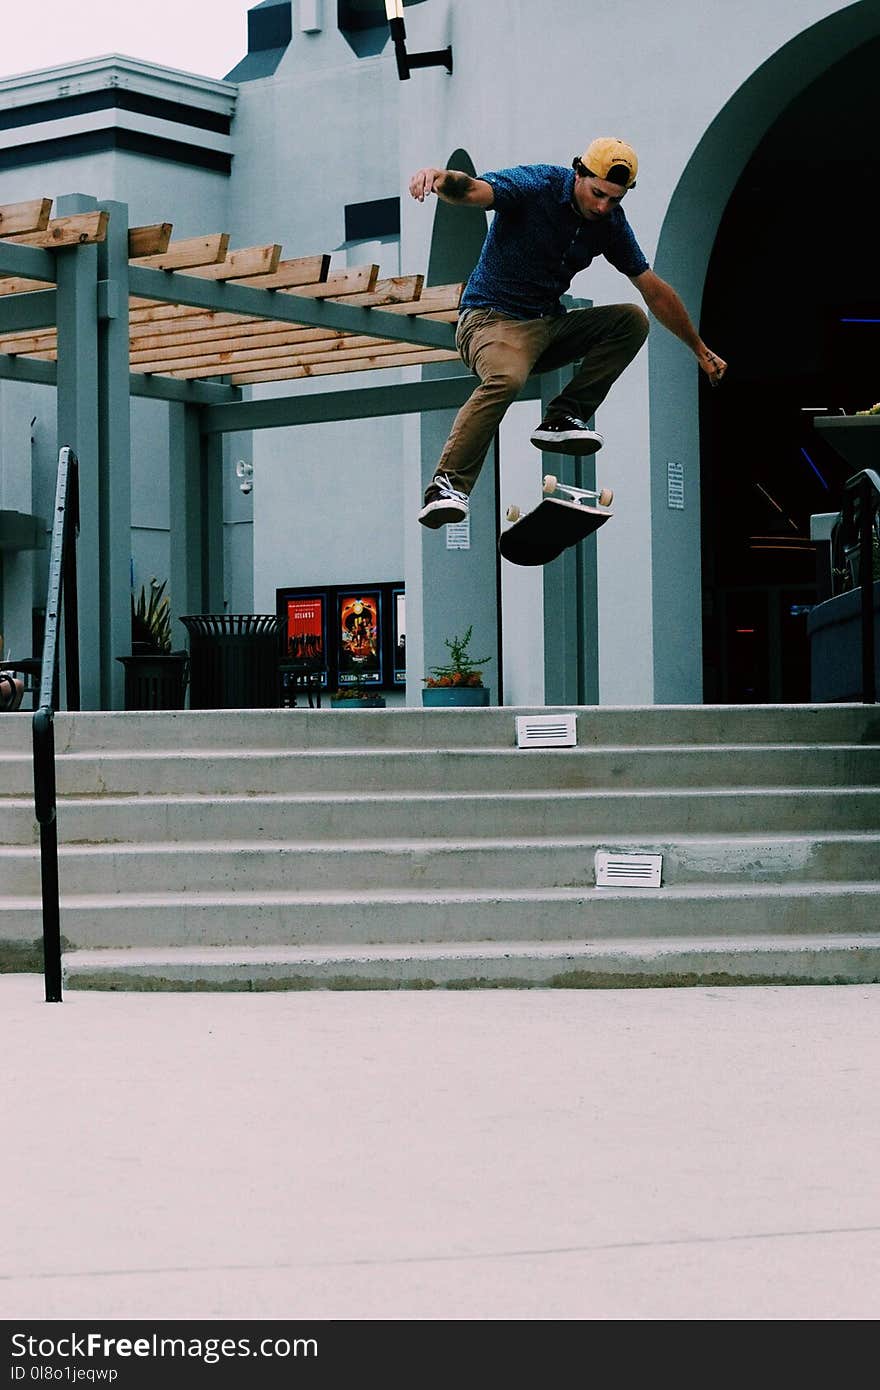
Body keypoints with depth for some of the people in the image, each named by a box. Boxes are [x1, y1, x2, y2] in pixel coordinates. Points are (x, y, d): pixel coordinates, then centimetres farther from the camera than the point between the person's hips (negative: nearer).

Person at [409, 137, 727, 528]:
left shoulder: (611, 221, 2)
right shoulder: (536, 185, -15)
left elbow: (654, 290, 12)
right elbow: (472, 191, -34)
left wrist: (701, 351, 17)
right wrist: (442, 178, -59)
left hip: (550, 324, 7)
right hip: (492, 317, -7)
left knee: (632, 320, -10)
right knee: (507, 378, -37)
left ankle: (562, 418, -14)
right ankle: (446, 486, -39)